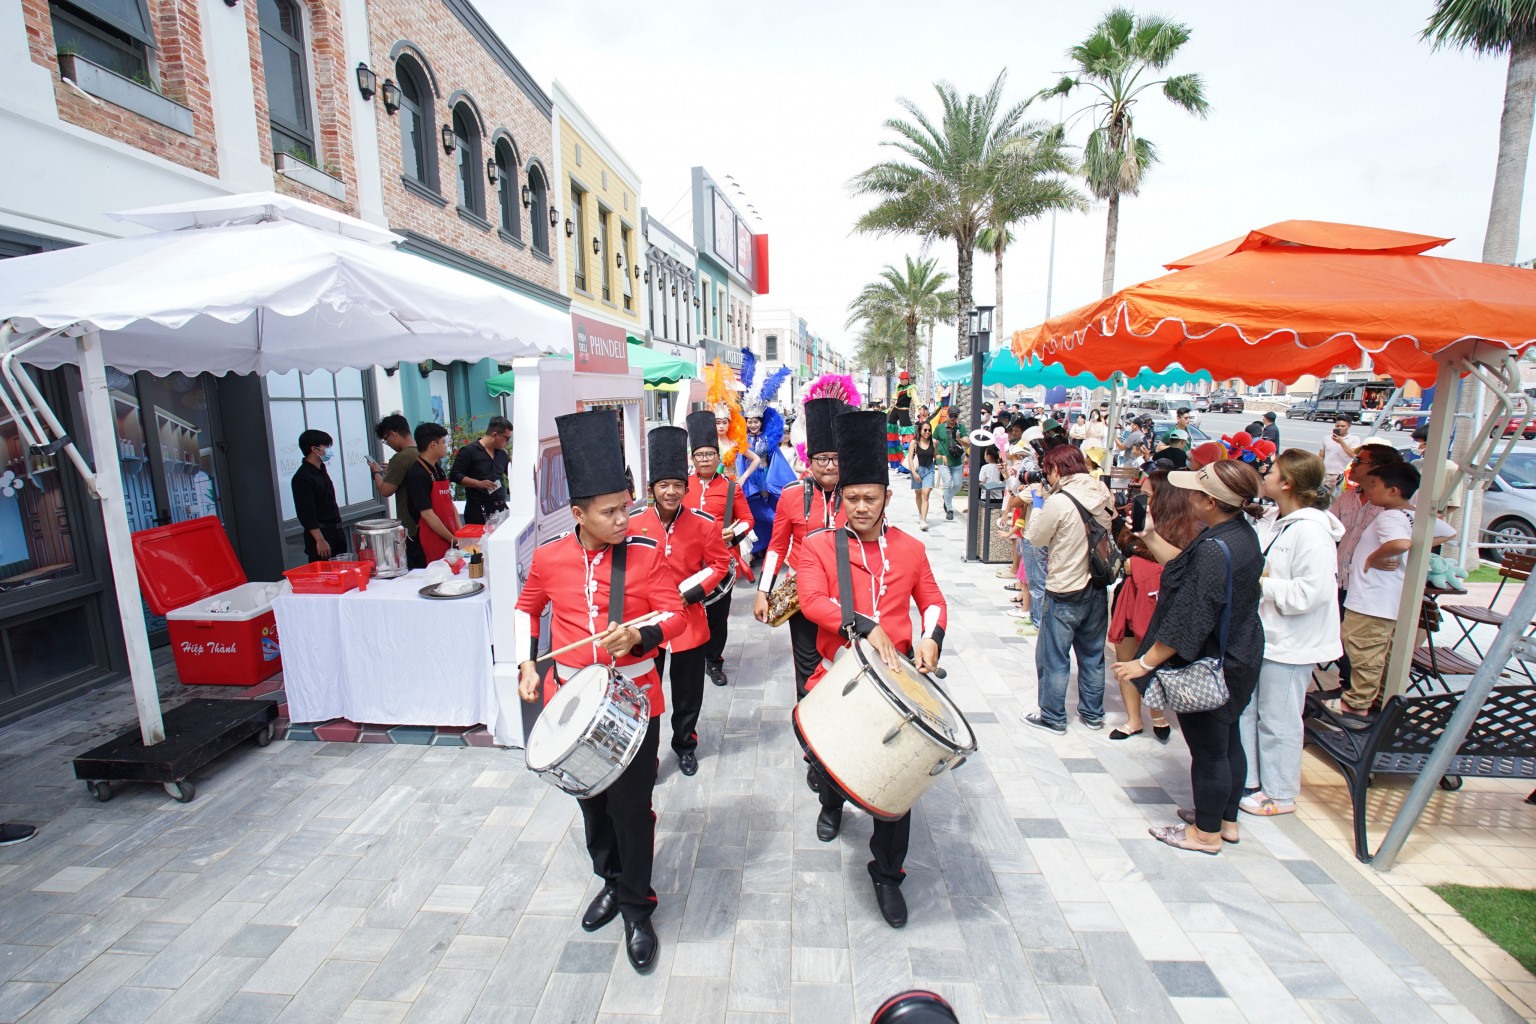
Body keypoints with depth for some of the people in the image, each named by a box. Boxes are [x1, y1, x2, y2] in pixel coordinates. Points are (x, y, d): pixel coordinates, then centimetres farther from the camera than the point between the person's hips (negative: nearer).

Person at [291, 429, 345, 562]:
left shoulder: (321, 470, 13)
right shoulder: (302, 477, -14)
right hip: (319, 533, -9)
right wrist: (320, 540, -22)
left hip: (336, 532, 9)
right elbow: (306, 514, -18)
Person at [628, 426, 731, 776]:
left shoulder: (704, 524, -6)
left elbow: (719, 564, 0)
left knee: (688, 691, 13)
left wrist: (688, 593, -11)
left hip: (689, 620, 0)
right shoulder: (632, 524, -4)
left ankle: (685, 744, 35)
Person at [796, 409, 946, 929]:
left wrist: (931, 637, -6)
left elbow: (932, 600, 13)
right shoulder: (819, 546, -7)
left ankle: (887, 874, 23)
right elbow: (812, 601, -21)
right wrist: (866, 626, -33)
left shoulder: (910, 549, 2)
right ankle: (832, 803, 58)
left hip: (896, 676, 1)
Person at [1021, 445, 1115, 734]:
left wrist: (1038, 510, 4)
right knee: (1092, 655, 19)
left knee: (1053, 658, 7)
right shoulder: (1104, 495, -1)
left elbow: (1035, 538, -9)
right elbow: (1109, 533, 13)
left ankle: (1052, 718, 18)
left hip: (1065, 593, -7)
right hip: (1097, 589, 7)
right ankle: (1092, 713, 32)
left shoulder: (1059, 501, -20)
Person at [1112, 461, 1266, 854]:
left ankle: (1207, 832, 26)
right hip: (1237, 659, 10)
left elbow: (1189, 620, -28)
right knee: (1227, 742, 22)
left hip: (1210, 667, -10)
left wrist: (1146, 662, -22)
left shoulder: (1214, 549, -29)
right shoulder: (1243, 534, 0)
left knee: (1208, 750, 7)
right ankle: (1226, 819, 40)